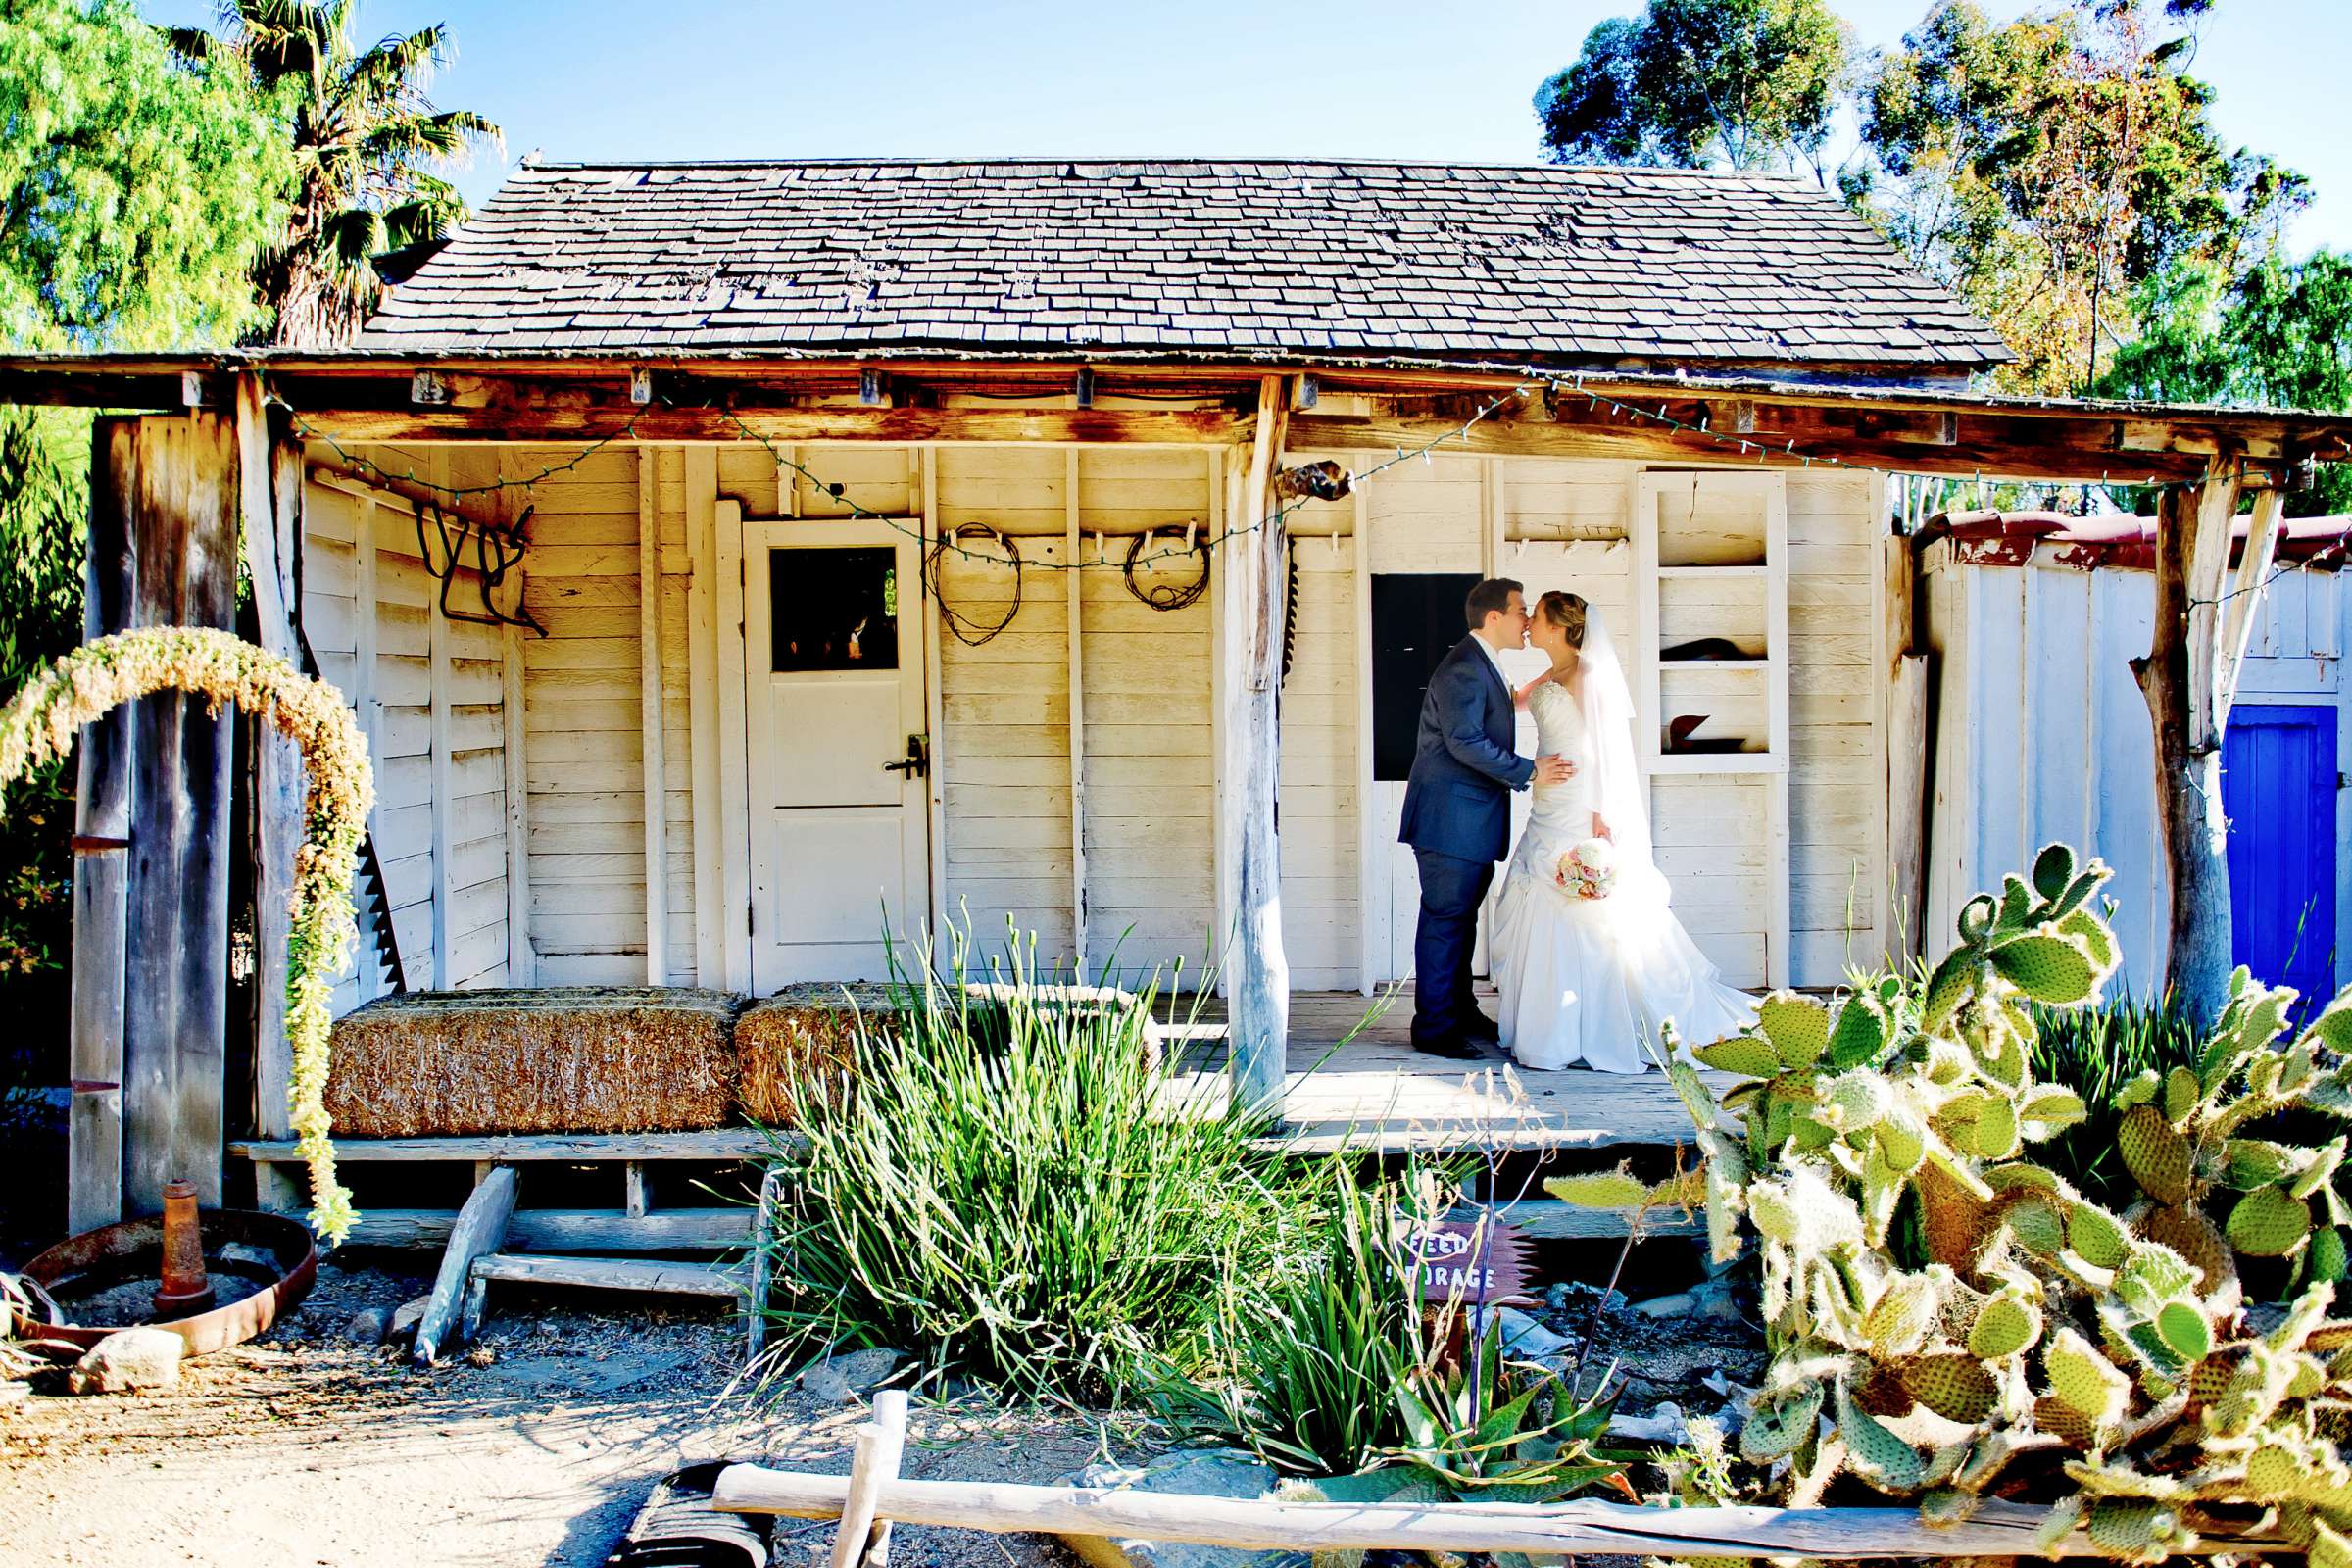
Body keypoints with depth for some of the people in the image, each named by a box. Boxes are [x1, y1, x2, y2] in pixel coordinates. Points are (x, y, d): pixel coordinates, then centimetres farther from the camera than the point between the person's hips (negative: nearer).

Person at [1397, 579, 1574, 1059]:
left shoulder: (1481, 665, 18)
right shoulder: (1463, 668, -16)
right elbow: (1465, 742, -23)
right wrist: (1529, 771, -18)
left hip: (1472, 820, 11)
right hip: (1450, 818, -10)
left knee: (1460, 919, 16)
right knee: (1444, 920, -5)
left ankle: (1460, 1013, 25)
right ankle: (1433, 1028, 1)